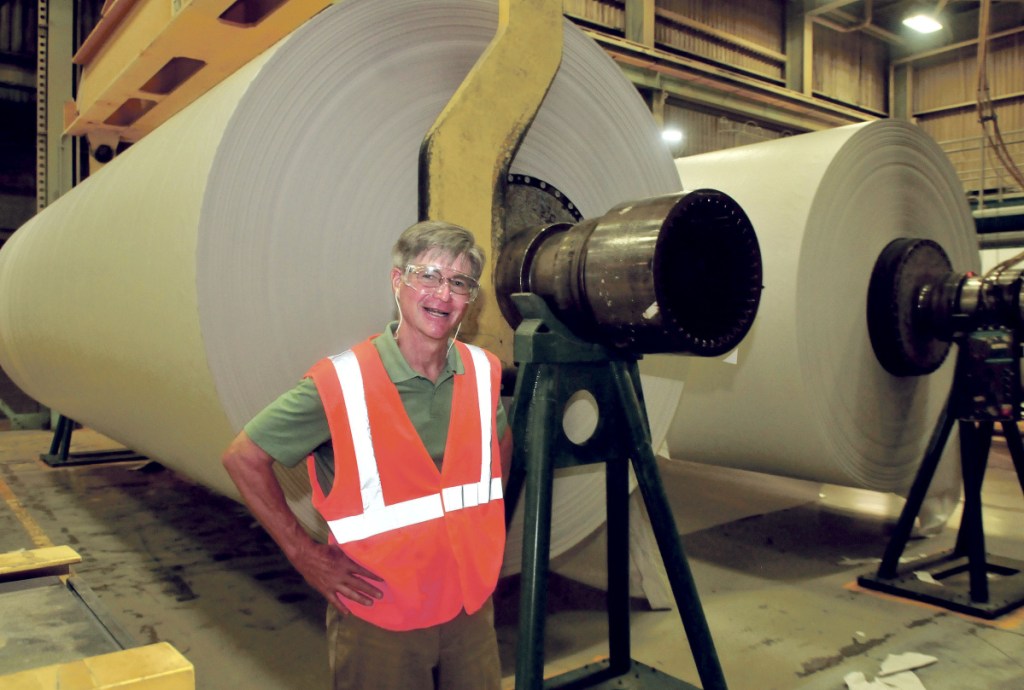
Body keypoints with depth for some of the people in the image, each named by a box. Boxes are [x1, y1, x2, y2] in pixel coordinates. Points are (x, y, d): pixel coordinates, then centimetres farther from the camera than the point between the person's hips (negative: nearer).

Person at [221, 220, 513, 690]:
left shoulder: (484, 374, -4)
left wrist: (485, 532, 8)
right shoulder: (340, 385, -18)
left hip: (471, 609, 5)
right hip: (379, 620, -4)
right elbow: (244, 458, -11)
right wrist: (304, 553, -12)